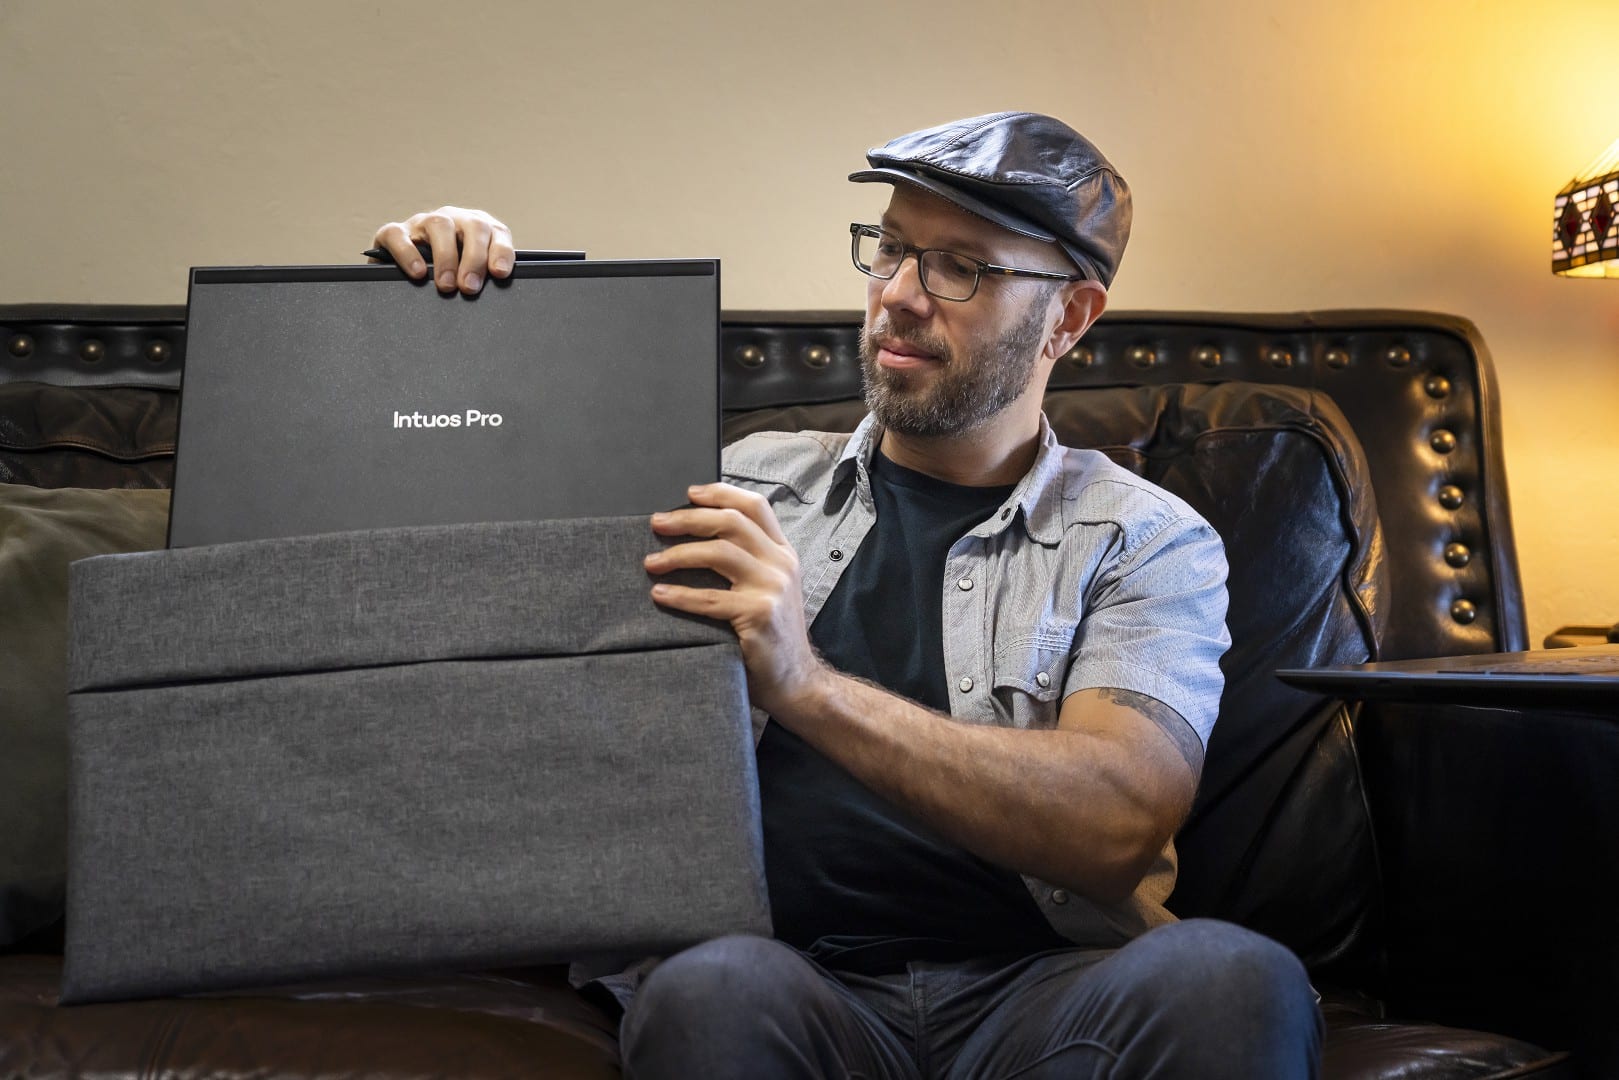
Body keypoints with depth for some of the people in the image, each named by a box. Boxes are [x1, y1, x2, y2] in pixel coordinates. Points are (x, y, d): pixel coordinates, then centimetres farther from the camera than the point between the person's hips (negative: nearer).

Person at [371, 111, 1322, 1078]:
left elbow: (1118, 824, -11)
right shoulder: (752, 483, 16)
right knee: (712, 989, -34)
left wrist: (805, 682, -20)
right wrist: (442, 312, 2)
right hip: (798, 984, 1)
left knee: (1233, 979, -31)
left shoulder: (1149, 541, 7)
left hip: (1029, 992, 0)